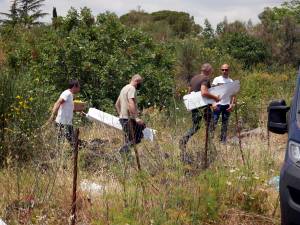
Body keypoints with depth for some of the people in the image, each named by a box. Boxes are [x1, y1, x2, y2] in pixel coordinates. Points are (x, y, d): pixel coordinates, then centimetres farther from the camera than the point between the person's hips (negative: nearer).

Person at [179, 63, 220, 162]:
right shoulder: (205, 79, -13)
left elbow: (189, 91, 20)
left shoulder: (193, 78, 12)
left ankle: (183, 141, -9)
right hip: (203, 105, -7)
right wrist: (215, 97, -18)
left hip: (194, 106, 7)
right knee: (210, 126, 10)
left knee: (195, 127, 13)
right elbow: (204, 92, -28)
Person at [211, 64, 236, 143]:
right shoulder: (217, 79, 1)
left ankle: (223, 141, 13)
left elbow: (233, 94, 9)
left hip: (227, 105, 3)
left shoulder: (231, 81, 9)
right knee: (214, 122, -8)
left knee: (225, 124, 7)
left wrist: (232, 104, -4)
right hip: (218, 104, -3)